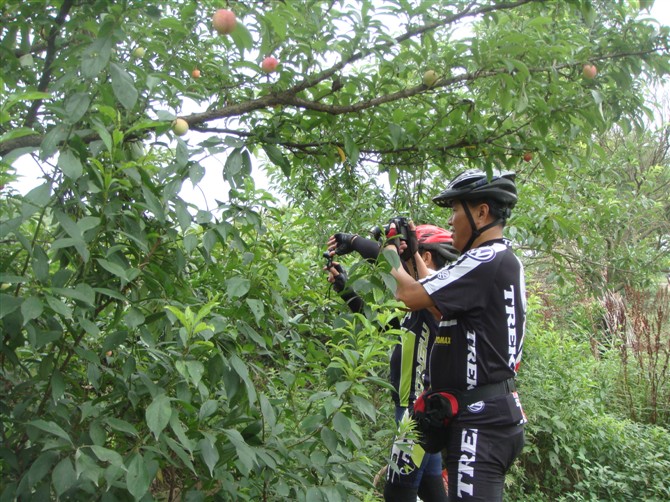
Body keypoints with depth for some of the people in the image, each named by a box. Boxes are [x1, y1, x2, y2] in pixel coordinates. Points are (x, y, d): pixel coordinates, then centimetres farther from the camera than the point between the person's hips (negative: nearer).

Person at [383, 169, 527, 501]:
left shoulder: (486, 260, -17)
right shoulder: (505, 261, 16)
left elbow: (412, 297, -18)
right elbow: (439, 302, 25)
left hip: (479, 420, -11)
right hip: (497, 413, 11)